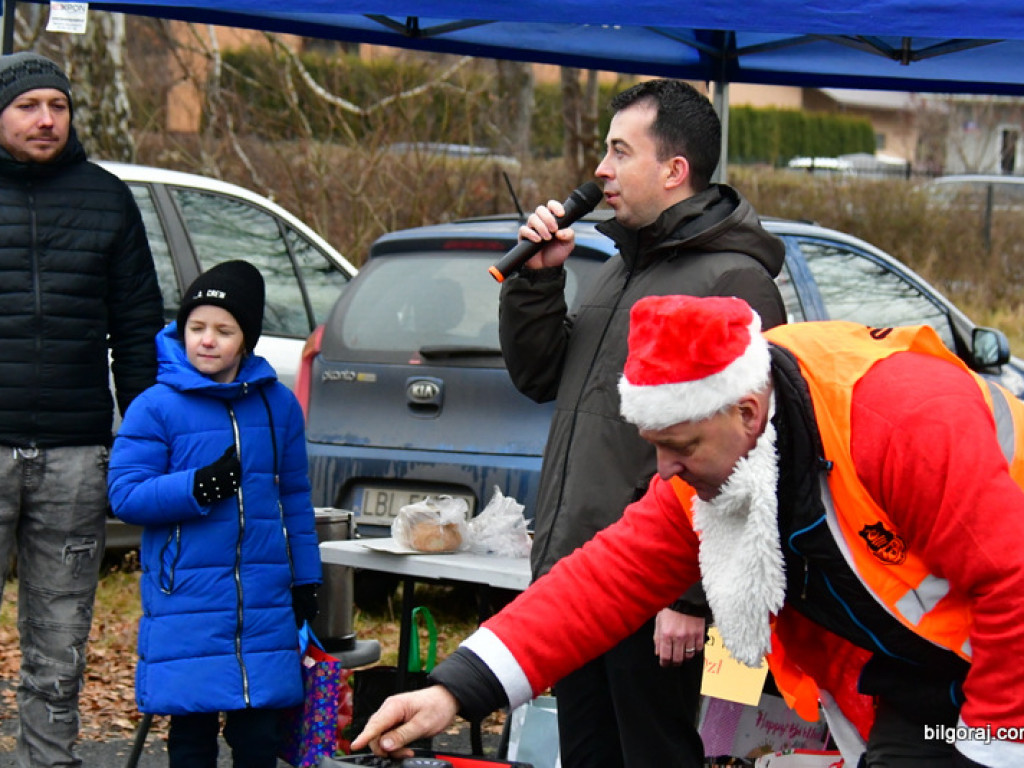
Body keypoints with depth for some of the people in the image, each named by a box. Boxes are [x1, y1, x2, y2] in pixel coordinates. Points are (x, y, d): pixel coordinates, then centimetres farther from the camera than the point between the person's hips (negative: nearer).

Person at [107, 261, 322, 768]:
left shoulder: (278, 404, 8)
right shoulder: (155, 407, -4)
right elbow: (124, 495, -8)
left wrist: (306, 579, 13)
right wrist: (198, 487, -21)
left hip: (265, 605, 3)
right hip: (185, 604, -3)